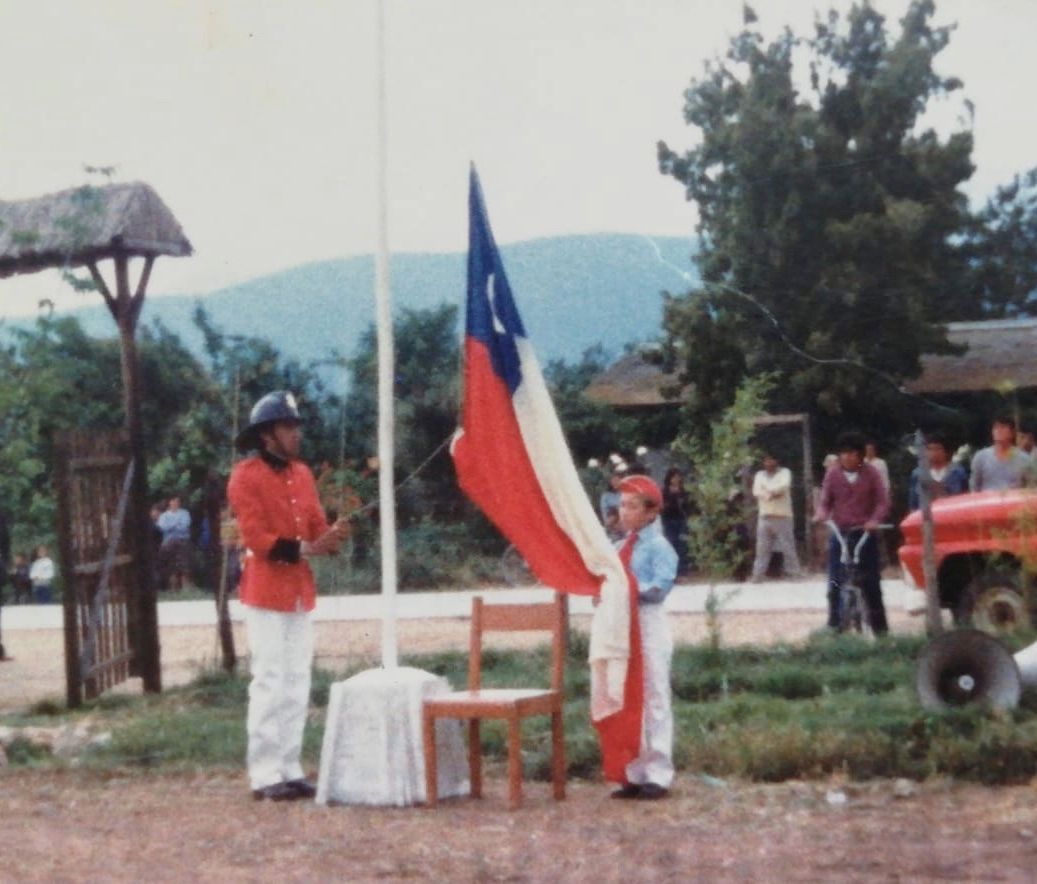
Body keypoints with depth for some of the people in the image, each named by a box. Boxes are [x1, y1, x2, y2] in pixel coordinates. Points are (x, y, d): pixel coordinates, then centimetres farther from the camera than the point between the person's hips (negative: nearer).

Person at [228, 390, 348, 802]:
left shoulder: (302, 473, 13)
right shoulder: (246, 476, -9)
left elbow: (314, 526, 13)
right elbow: (256, 537, -15)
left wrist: (331, 536, -10)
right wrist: (304, 549, -24)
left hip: (301, 591, 8)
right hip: (266, 591, -7)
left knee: (297, 684, 9)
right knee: (270, 683, -7)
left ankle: (289, 769, 16)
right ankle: (264, 775, -2)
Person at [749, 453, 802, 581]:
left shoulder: (784, 472, 6)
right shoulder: (759, 475, 15)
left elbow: (784, 486, -15)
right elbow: (756, 491, -1)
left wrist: (767, 490, -9)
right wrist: (773, 494, -16)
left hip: (783, 516, -3)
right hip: (764, 516, 3)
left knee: (788, 547, -3)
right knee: (762, 548, 3)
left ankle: (794, 573, 1)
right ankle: (757, 575, 5)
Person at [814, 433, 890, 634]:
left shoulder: (870, 473, -1)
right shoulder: (833, 474, 1)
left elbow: (883, 501, -3)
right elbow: (825, 501, 6)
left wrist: (874, 520, -22)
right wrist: (822, 513, -18)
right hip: (839, 533, 1)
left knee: (871, 583, 2)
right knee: (835, 582, -4)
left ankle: (879, 626, 11)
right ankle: (834, 625, 2)